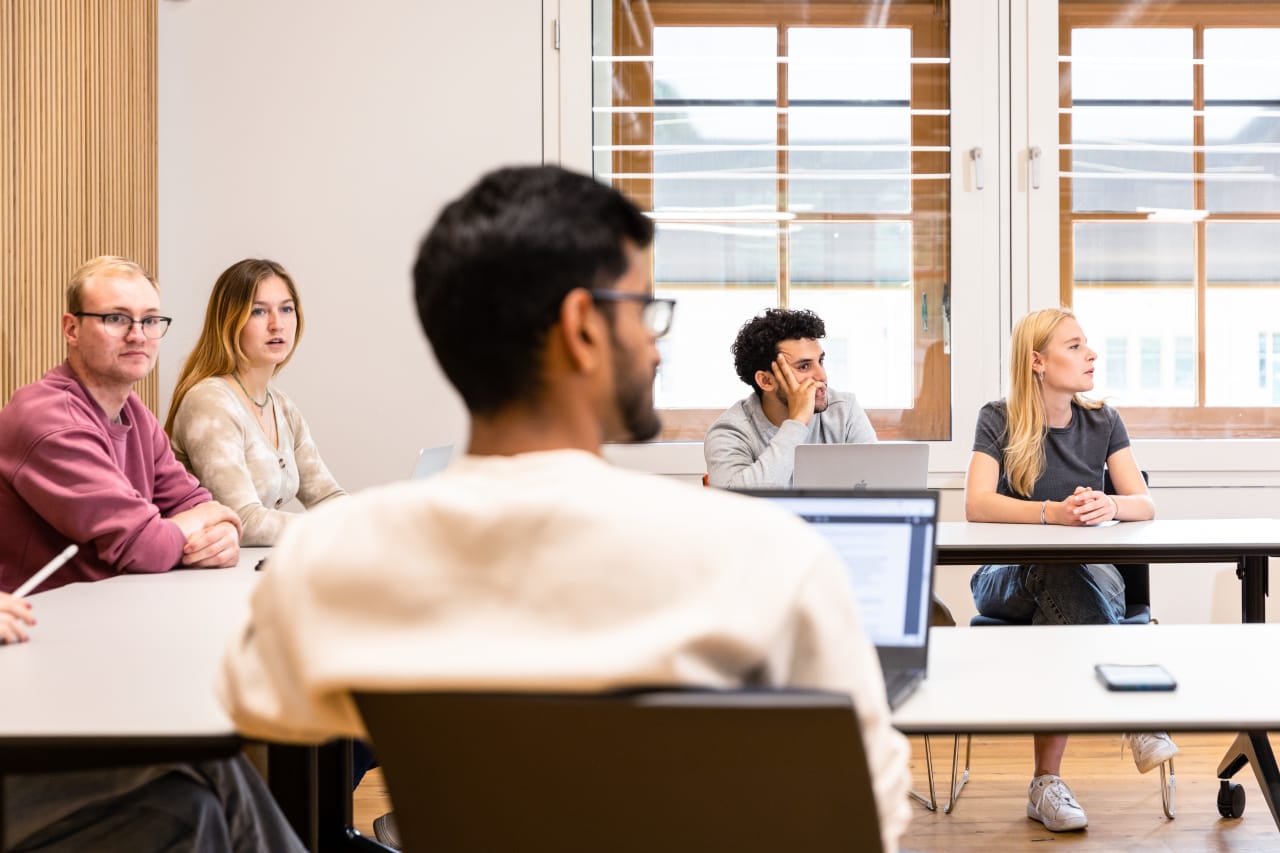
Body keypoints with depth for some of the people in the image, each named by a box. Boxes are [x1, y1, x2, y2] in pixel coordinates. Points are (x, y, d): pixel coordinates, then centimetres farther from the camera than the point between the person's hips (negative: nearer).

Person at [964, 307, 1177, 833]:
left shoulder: (1102, 422, 8)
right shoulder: (999, 420, -2)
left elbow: (1144, 505, -2)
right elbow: (977, 506, -18)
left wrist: (1108, 505, -28)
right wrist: (1053, 512, -34)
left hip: (1090, 574, 2)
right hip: (1007, 580, -2)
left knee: (1068, 586, -37)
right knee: (1067, 575, -38)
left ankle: (1046, 783, -39)